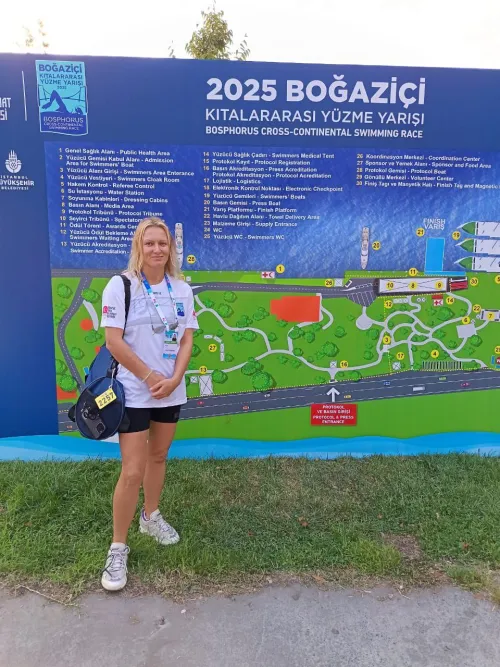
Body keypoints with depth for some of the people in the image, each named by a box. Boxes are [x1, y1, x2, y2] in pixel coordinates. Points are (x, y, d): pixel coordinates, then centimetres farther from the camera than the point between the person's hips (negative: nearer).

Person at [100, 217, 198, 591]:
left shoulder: (182, 290, 4)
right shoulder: (120, 285, -9)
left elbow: (187, 340, 3)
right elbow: (113, 341, -13)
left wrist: (174, 380, -10)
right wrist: (150, 376, -12)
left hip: (172, 391, 5)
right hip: (134, 392, -4)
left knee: (158, 456, 18)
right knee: (132, 472, -4)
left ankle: (151, 517, 41)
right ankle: (118, 548, 14)